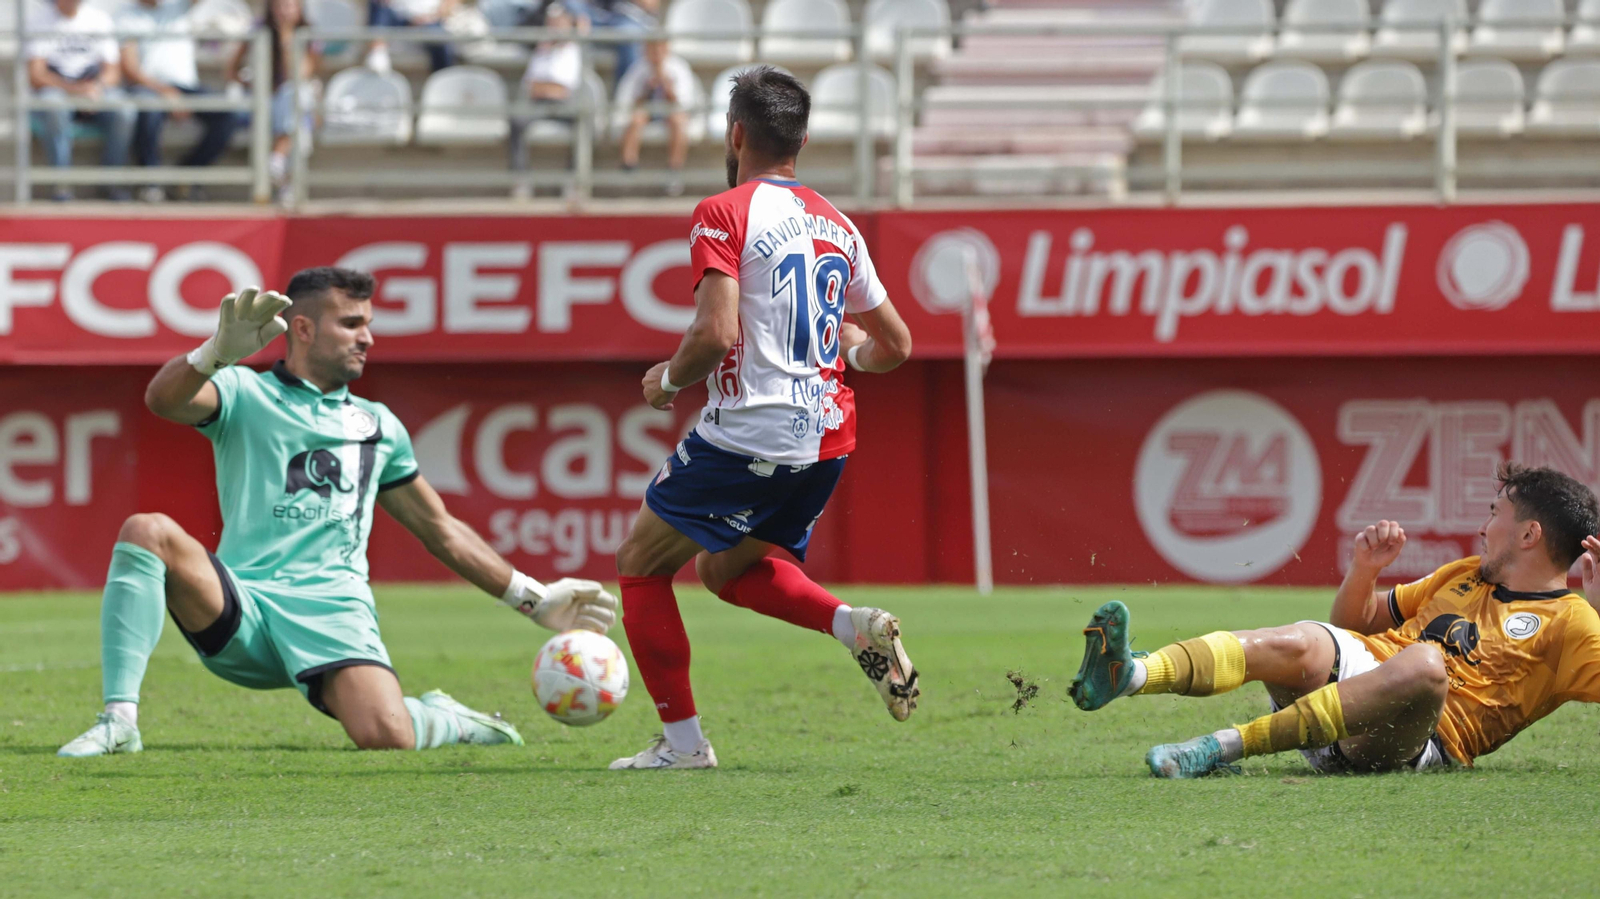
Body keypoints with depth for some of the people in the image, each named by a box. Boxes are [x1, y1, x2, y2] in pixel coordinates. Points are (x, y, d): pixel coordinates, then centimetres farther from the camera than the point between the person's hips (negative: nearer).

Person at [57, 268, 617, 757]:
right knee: (148, 531, -30)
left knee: (387, 737, -26)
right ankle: (119, 721, -29)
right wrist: (222, 350, -33)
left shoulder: (377, 425, 22)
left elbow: (440, 530, 31)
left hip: (331, 610, 2)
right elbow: (163, 399, -13)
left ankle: (446, 721, 14)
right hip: (240, 608, -2)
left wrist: (534, 600, 28)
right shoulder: (244, 394, 10)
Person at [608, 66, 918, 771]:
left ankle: (682, 741, 7)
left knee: (641, 566, 10)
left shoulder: (724, 215, -9)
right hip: (827, 434, 7)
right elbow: (895, 346, 15)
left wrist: (667, 380, -2)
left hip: (749, 434, -7)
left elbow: (716, 335, -21)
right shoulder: (836, 224, 11)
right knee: (725, 568, 26)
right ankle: (856, 626, 2)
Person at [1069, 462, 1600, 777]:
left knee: (1423, 664, -40)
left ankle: (1228, 745, -46)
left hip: (1424, 737, -6)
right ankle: (1128, 675, -56)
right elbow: (1357, 621, 36)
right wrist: (1365, 569, 15)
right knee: (1303, 643, -29)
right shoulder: (1465, 576, 31)